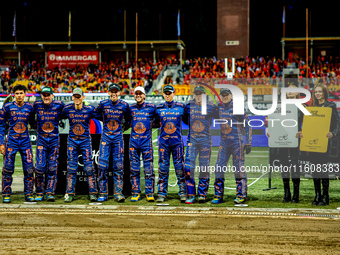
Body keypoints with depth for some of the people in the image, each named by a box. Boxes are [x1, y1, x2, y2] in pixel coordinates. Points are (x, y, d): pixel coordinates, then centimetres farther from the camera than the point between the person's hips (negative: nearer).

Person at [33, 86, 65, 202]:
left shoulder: (59, 105, -1)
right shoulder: (37, 105, 0)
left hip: (54, 140, 0)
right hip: (41, 139, 0)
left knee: (52, 168, 2)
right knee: (40, 167, -5)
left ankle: (50, 193, 8)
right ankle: (39, 193, 6)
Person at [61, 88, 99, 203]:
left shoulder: (89, 109, -5)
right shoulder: (67, 109, -1)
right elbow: (60, 117, 15)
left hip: (85, 141, -1)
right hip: (72, 141, 1)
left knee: (89, 167, -3)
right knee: (71, 168, 1)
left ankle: (93, 193, 4)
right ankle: (69, 193, 8)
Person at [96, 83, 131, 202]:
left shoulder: (124, 105, 1)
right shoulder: (103, 104, 0)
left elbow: (128, 120, 17)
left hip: (118, 138, 0)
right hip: (105, 137, 0)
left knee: (119, 166, -1)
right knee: (102, 165, -5)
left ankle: (118, 193, 2)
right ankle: (103, 193, 1)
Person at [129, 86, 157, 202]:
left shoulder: (151, 107, 2)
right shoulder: (131, 108, 10)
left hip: (146, 140, -2)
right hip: (133, 141, 2)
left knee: (148, 168, -3)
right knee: (134, 169, 3)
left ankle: (150, 193, 2)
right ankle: (136, 193, 9)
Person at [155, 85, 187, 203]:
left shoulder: (181, 107, 5)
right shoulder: (159, 108, 7)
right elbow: (155, 122, 15)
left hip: (177, 141, -1)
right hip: (163, 141, 1)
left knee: (179, 166, -1)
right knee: (163, 167, 1)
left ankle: (183, 193, 5)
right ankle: (161, 193, 6)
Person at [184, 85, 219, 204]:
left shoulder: (211, 107, 1)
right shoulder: (189, 106, 7)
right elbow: (185, 119, 21)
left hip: (205, 139, -1)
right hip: (192, 139, 1)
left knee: (204, 167, 0)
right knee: (189, 166, -9)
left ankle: (202, 194, 10)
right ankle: (191, 195, -4)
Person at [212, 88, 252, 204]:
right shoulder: (219, 108, 10)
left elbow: (247, 126, -2)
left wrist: (248, 143, -7)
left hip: (237, 141, -5)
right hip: (224, 142, 5)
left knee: (239, 168, -4)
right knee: (219, 168, 1)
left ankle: (241, 195, 4)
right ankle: (218, 196, 8)